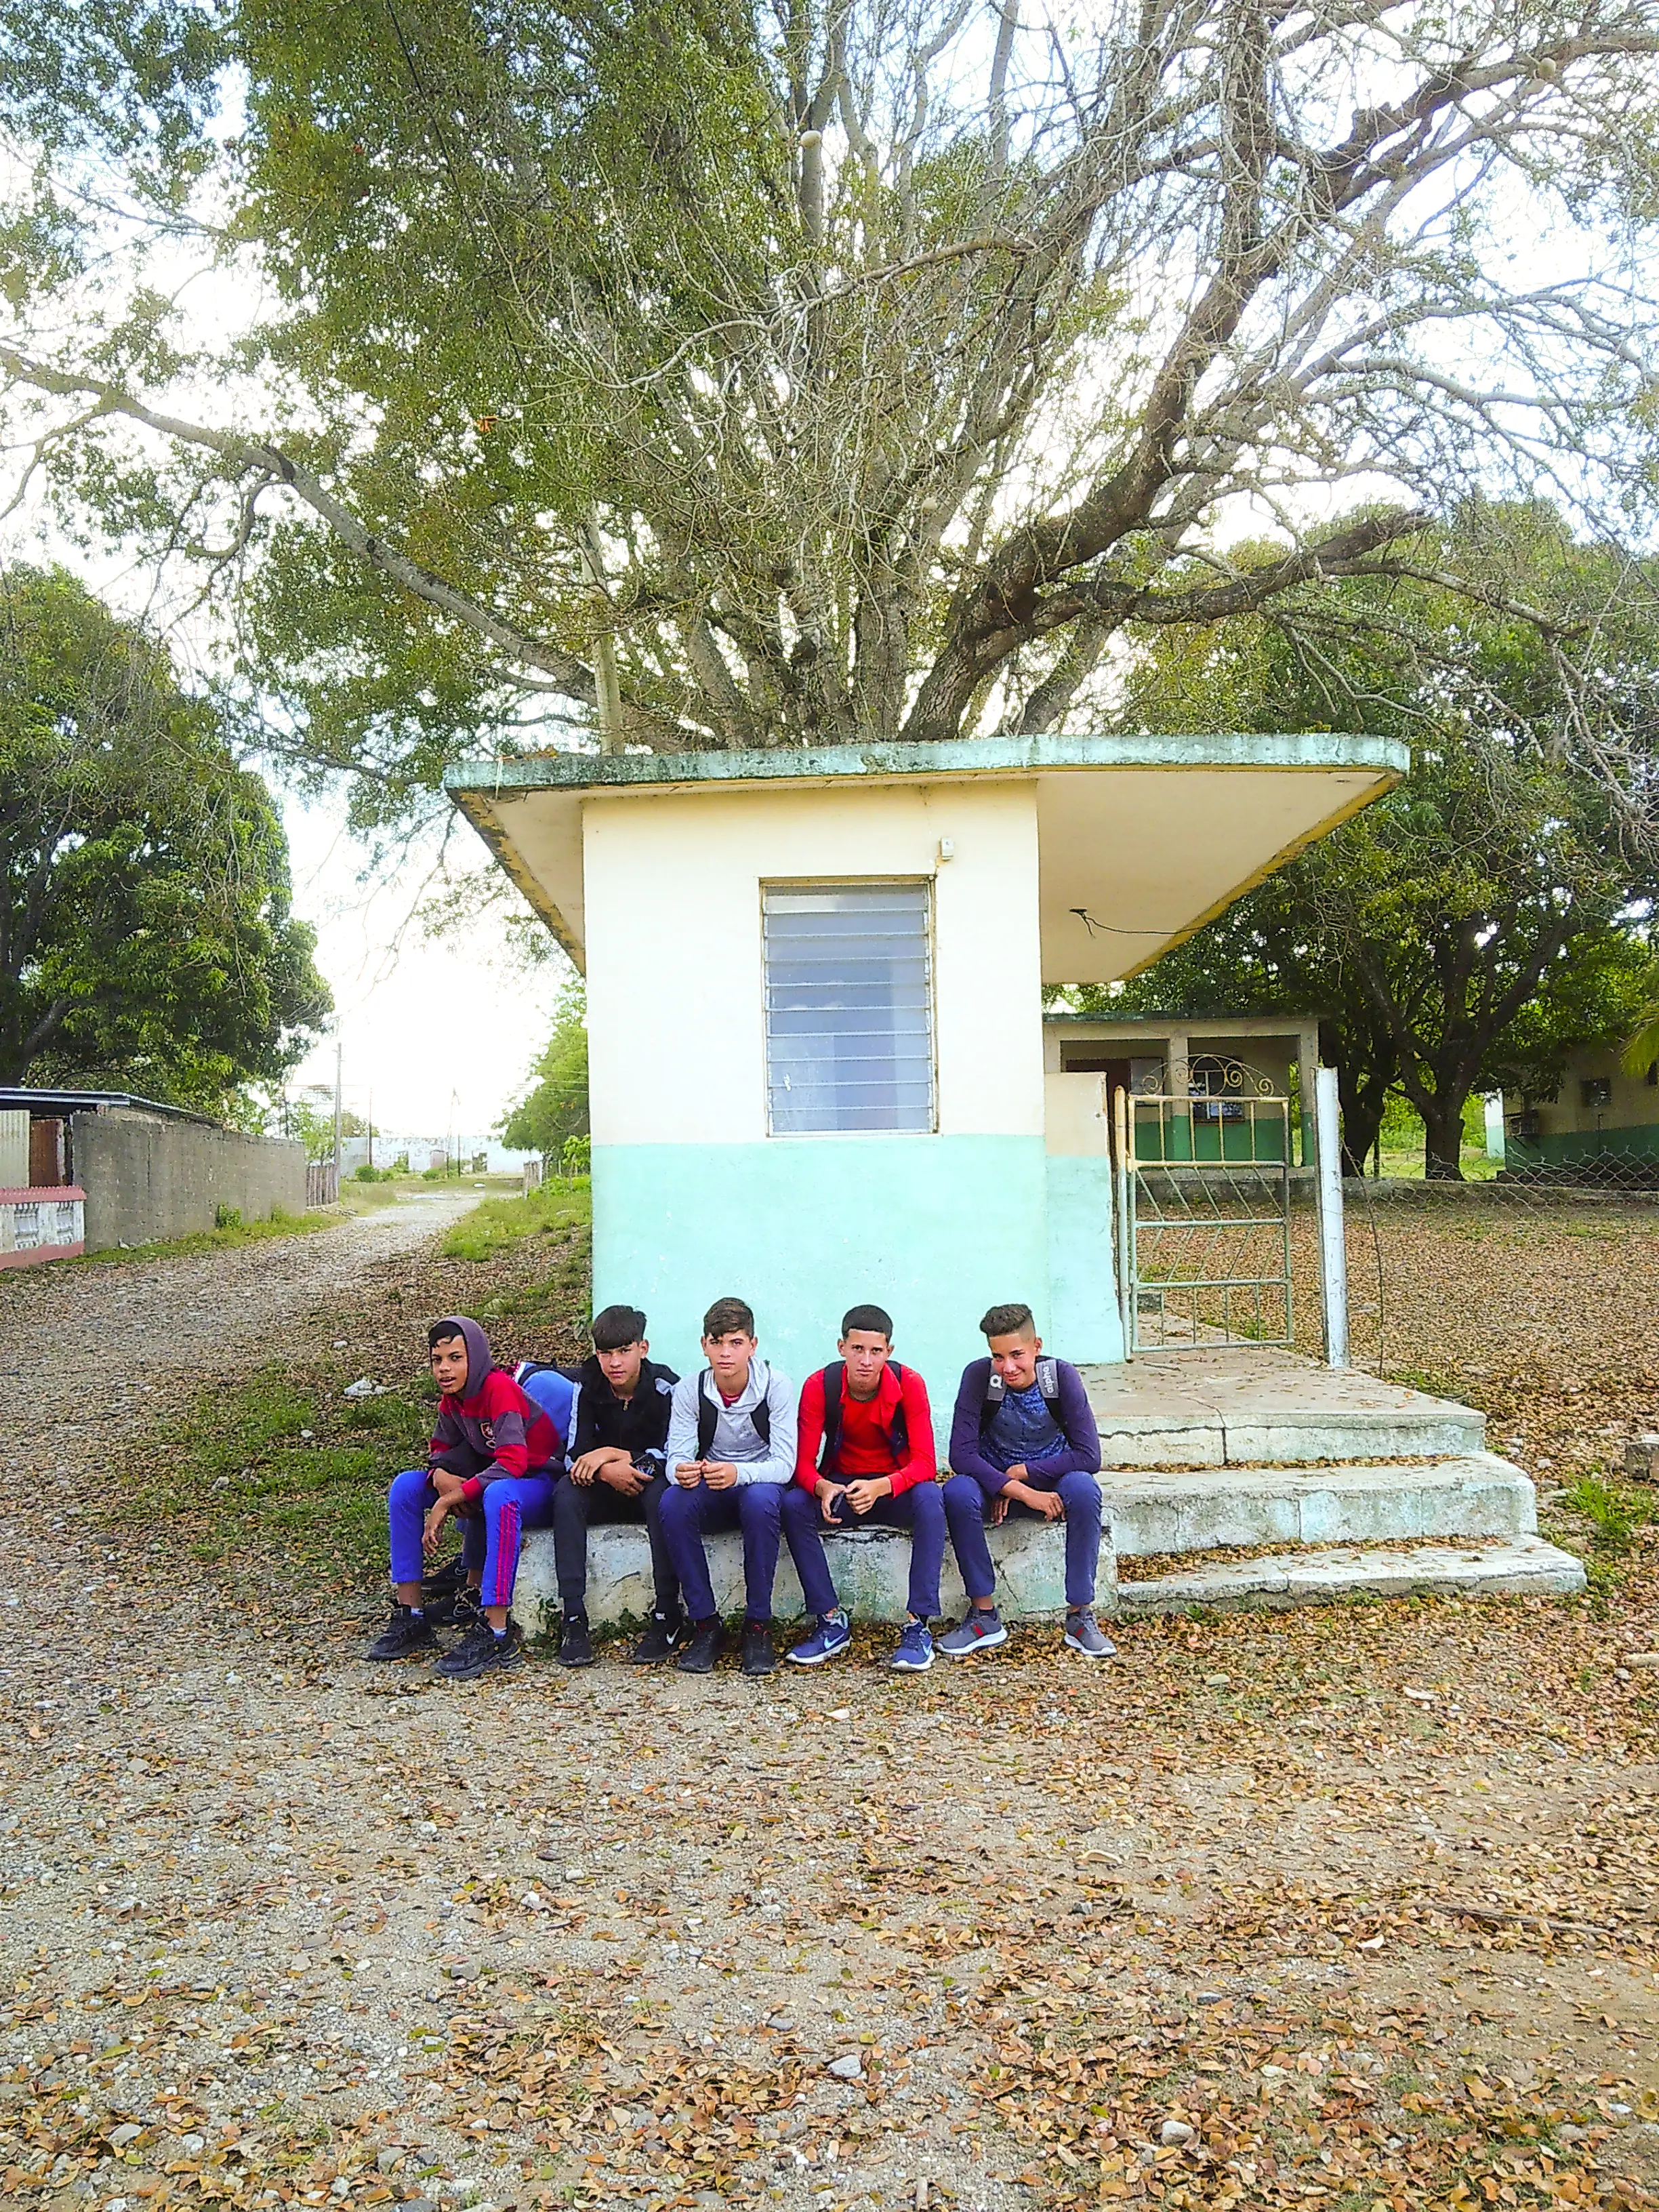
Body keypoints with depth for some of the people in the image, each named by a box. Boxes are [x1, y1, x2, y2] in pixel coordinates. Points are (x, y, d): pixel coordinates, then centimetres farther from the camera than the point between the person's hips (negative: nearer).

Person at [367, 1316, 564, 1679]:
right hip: (490, 1481, 9)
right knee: (405, 1485, -4)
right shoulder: (451, 1400, 2)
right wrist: (441, 1476, -16)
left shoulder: (499, 1388, -22)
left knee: (499, 1493, -41)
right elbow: (442, 1450, 10)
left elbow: (512, 1462, -32)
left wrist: (446, 1503, -31)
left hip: (540, 1485, -8)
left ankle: (497, 1636, -40)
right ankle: (410, 1618, -4)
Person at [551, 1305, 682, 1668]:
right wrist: (608, 1471, -31)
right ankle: (573, 1618, -29)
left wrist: (610, 1454, -24)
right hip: (607, 1491, 3)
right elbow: (578, 1455, -9)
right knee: (567, 1491, -27)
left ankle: (667, 1615, -30)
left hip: (648, 1485, -3)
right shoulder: (588, 1386, -5)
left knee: (661, 1490, -36)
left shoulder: (665, 1387, -14)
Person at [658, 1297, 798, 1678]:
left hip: (761, 1485, -2)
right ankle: (705, 1624, -18)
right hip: (710, 1492, 2)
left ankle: (758, 1625, -23)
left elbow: (784, 1464, -21)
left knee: (760, 1499, -38)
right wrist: (682, 1472, -38)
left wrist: (739, 1473, -42)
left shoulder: (776, 1386, -15)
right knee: (673, 1502, -31)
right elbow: (677, 1458, -12)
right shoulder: (689, 1389, -8)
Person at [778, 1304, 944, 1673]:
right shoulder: (819, 1386, -14)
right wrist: (822, 1488, -39)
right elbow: (804, 1462, -14)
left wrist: (880, 1487, -41)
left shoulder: (909, 1384, -17)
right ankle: (832, 1622, -16)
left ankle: (918, 1625, -28)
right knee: (794, 1504, -28)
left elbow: (925, 1463, -21)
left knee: (931, 1497, -34)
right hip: (840, 1486, 2)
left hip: (898, 1488, -1)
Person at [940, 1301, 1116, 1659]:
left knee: (1084, 1489, -33)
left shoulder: (1061, 1375, -16)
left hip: (1051, 1482, 0)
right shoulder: (979, 1376, -17)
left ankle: (1080, 1615, -20)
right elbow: (961, 1454, -23)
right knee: (957, 1492, -32)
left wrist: (1021, 1472, -21)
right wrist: (1023, 1493, -32)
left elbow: (1089, 1456, -19)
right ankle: (984, 1616, -18)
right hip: (994, 1483, 0)